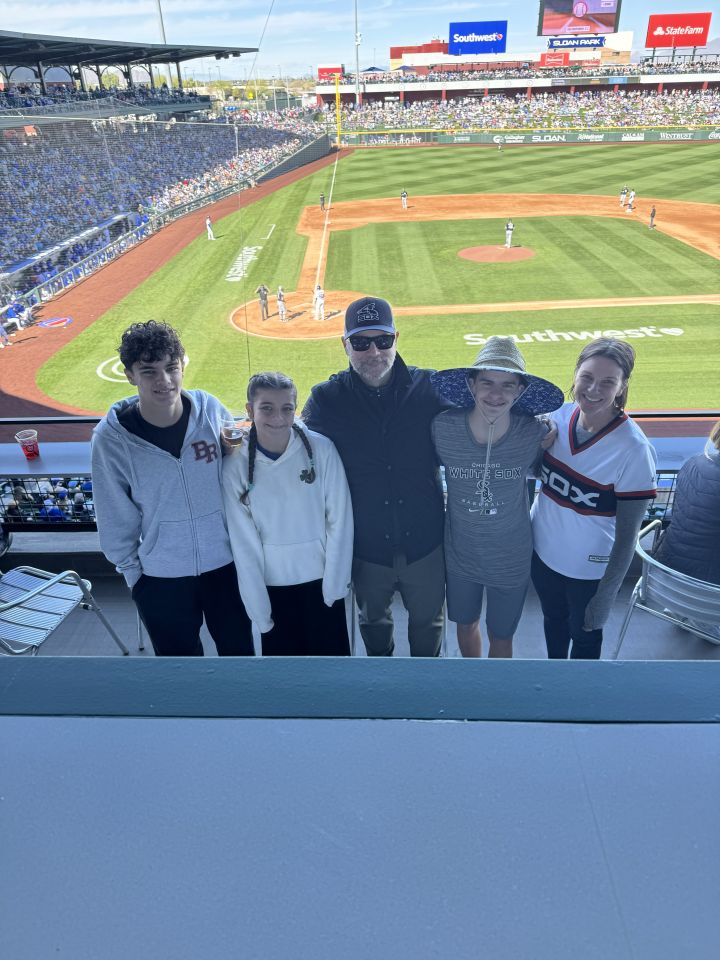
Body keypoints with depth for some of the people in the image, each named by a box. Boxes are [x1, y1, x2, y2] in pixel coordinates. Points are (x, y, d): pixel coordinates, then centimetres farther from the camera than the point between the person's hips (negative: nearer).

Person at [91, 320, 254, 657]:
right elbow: (115, 516, -5)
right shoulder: (111, 437, -16)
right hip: (161, 577, -1)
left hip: (226, 563, 2)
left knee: (238, 647, 22)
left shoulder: (210, 409, -13)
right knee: (179, 654, 21)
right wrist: (131, 570, 2)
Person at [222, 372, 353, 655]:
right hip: (274, 584, 1)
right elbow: (244, 544, -7)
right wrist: (258, 608, -5)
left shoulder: (321, 448, -14)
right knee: (282, 651, 14)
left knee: (331, 650, 14)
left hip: (322, 579, 0)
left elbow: (339, 520, -8)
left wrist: (335, 583, -7)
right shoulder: (235, 466, -11)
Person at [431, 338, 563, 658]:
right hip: (460, 555, 1)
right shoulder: (443, 427, -21)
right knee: (466, 624, 25)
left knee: (501, 636, 19)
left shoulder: (535, 434, -21)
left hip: (511, 560, -1)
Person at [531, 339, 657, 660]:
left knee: (584, 636, 22)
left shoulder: (633, 449, -25)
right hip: (543, 551, 4)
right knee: (553, 621, 28)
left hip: (589, 569, -4)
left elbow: (627, 535, -19)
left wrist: (605, 599, -14)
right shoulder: (559, 416, -12)